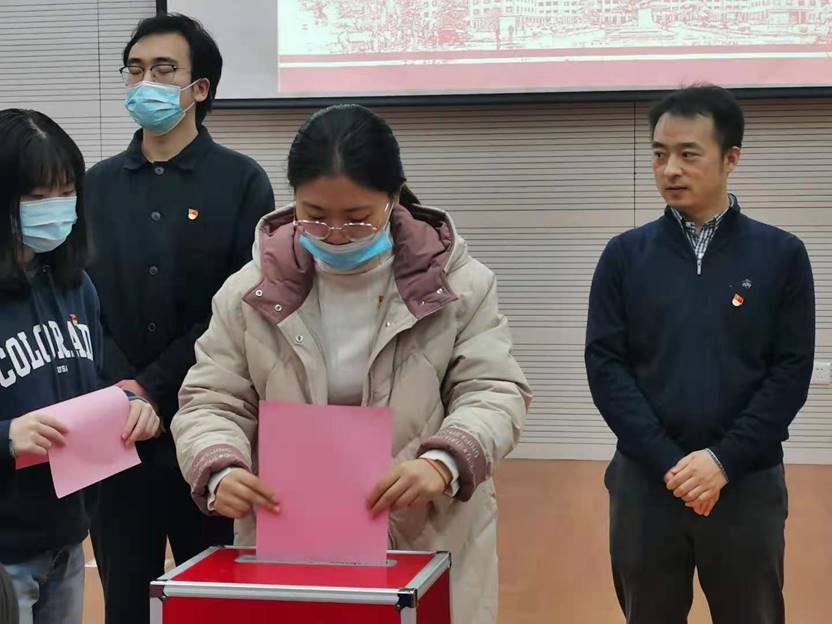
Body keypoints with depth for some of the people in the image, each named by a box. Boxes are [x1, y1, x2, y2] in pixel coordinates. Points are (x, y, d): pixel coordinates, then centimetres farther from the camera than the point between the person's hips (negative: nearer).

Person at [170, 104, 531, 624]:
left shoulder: (457, 283, -3)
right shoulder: (250, 292, 2)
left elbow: (494, 393, -6)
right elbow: (211, 402, 3)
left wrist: (442, 462, -26)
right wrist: (221, 472, -19)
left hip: (428, 542, -1)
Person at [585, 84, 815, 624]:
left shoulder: (781, 255, 0)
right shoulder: (625, 255, 2)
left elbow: (791, 373, -3)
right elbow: (606, 366, -2)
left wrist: (723, 461, -13)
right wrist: (668, 462, -13)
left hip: (748, 486, -1)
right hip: (645, 483, 1)